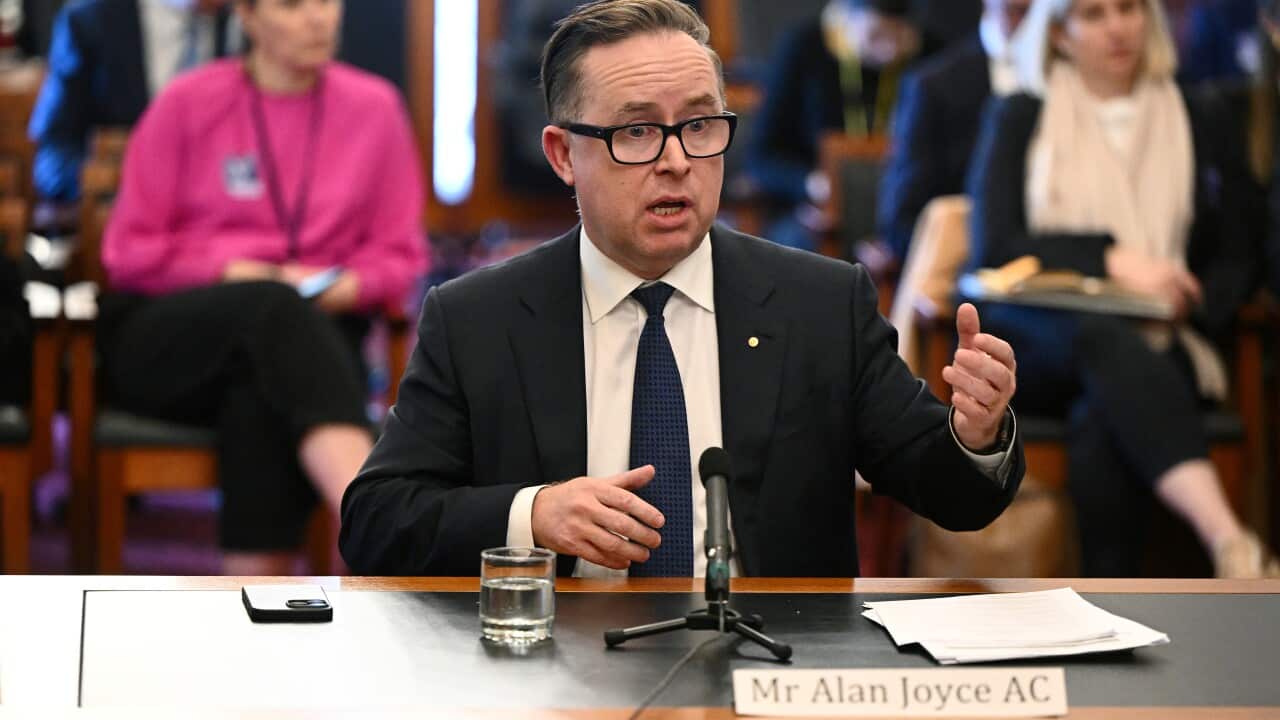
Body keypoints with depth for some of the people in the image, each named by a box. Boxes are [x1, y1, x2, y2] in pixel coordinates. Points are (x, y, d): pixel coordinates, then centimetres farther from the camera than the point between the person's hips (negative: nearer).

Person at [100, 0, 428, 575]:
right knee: (273, 309, -38)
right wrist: (237, 274, -11)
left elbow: (400, 254, 11)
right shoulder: (188, 103, 2)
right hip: (167, 342, -2)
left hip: (311, 334, 2)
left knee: (262, 397, -37)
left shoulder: (374, 107, 8)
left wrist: (351, 285, -11)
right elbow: (131, 251, 3)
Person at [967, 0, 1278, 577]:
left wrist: (1179, 310, -9)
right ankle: (1230, 542, -57)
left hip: (1153, 344, 2)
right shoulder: (1019, 120, 17)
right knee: (1106, 338, -39)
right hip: (1036, 346, -1)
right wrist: (1112, 262, -11)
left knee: (1101, 422, -37)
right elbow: (994, 248, 2)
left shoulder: (1196, 124, 21)